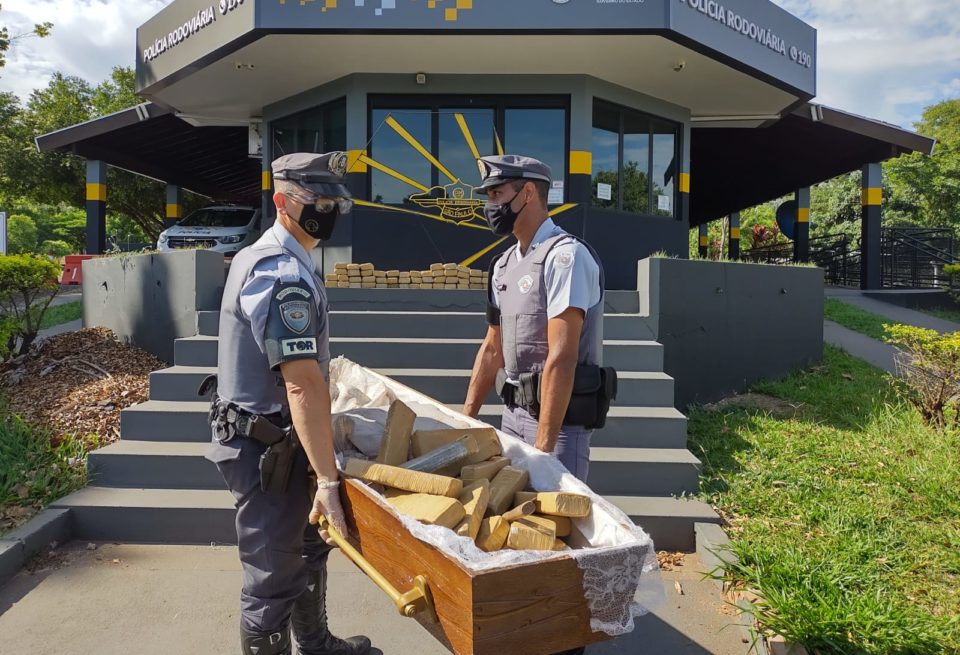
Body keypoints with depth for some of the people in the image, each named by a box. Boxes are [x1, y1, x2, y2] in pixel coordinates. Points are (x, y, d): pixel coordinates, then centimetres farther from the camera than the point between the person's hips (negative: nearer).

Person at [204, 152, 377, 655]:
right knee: (273, 577, 4)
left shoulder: (264, 256, 10)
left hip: (271, 439, 11)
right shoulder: (284, 275, -23)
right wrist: (328, 480, -31)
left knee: (307, 549, 24)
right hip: (266, 449, -11)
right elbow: (302, 386, -30)